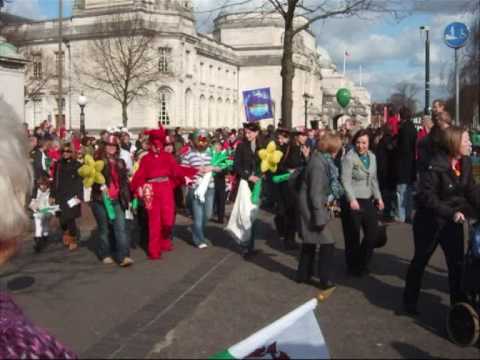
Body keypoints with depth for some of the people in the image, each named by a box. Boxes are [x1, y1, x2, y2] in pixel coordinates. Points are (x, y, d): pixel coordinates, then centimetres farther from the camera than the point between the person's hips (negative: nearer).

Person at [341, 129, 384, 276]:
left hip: (368, 200, 7)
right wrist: (352, 199, -27)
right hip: (353, 201, -7)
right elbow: (346, 181, -18)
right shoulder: (349, 157, -12)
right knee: (353, 236, 2)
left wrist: (378, 197, 13)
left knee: (373, 233, 9)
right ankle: (353, 267, 20)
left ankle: (362, 264, 29)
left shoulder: (372, 156, 11)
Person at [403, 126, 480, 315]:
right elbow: (427, 196, -26)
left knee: (457, 263, 6)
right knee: (420, 261, 12)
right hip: (430, 221, -5)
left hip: (453, 222, 6)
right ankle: (410, 301, 29)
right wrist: (451, 213, -34)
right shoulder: (436, 166, -23)